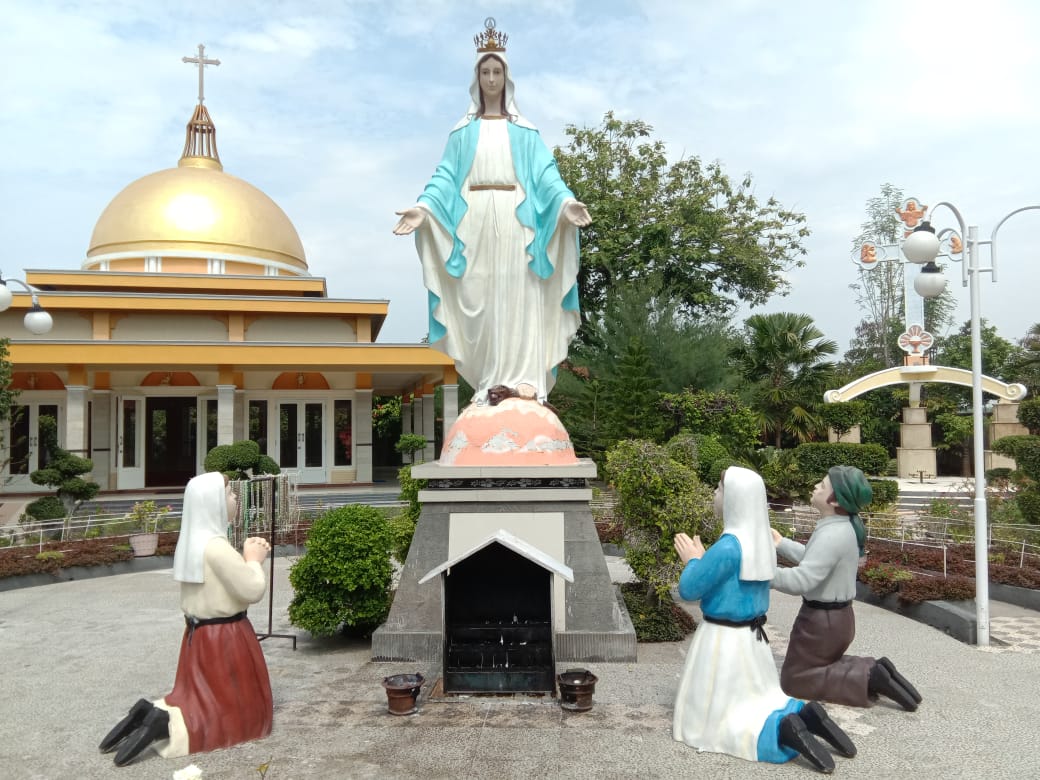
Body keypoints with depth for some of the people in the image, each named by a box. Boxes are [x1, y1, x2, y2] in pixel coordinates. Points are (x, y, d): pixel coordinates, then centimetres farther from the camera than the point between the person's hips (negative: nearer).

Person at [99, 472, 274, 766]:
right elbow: (253, 591, -22)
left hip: (198, 633, 8)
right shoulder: (216, 547, -26)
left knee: (199, 696, 25)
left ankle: (151, 714, 1)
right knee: (240, 709, 4)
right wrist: (254, 560, -7)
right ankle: (166, 727, -13)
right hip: (225, 637, -8)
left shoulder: (191, 541, 3)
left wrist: (248, 556, 2)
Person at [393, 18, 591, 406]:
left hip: (514, 218, -1)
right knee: (479, 299, -3)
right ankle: (490, 381, 1)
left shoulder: (523, 130, 13)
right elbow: (446, 176, 6)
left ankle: (524, 378, -11)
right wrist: (424, 207, -11)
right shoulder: (463, 131, 15)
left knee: (518, 295, -8)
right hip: (475, 220, 1)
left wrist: (565, 201, -17)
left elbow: (545, 173, 3)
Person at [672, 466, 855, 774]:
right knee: (759, 702, 26)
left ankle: (782, 731, -15)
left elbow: (688, 590, -17)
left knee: (713, 718, 5)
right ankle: (805, 716, -1)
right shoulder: (761, 539, 2)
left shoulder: (727, 546, -26)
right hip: (752, 636, 8)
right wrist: (701, 558, 17)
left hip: (722, 640, -8)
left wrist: (692, 561, 0)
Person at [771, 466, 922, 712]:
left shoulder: (831, 535, -27)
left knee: (794, 679, 2)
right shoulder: (843, 527, 2)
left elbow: (800, 581, -33)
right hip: (838, 615, 9)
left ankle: (866, 679, -7)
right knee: (823, 664, 25)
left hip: (821, 619, -9)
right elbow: (813, 559, 15)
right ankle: (872, 670, 8)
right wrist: (781, 544, 16)